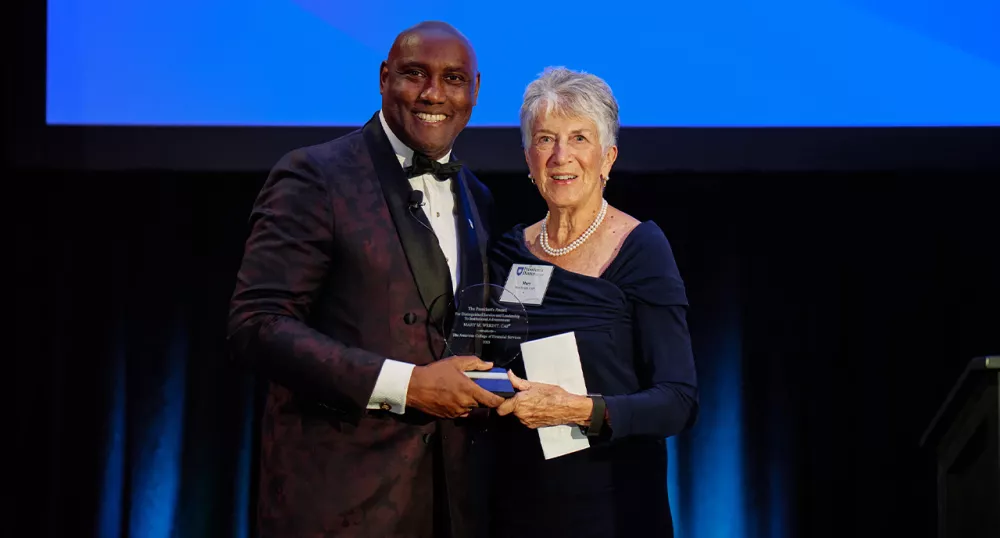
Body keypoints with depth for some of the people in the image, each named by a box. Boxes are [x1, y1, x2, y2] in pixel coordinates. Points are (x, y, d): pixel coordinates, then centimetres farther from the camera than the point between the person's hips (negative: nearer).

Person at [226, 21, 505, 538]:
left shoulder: (476, 199, 15)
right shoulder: (315, 177, -7)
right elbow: (256, 325, -15)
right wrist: (405, 385, -20)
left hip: (448, 495, 6)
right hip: (338, 494, -6)